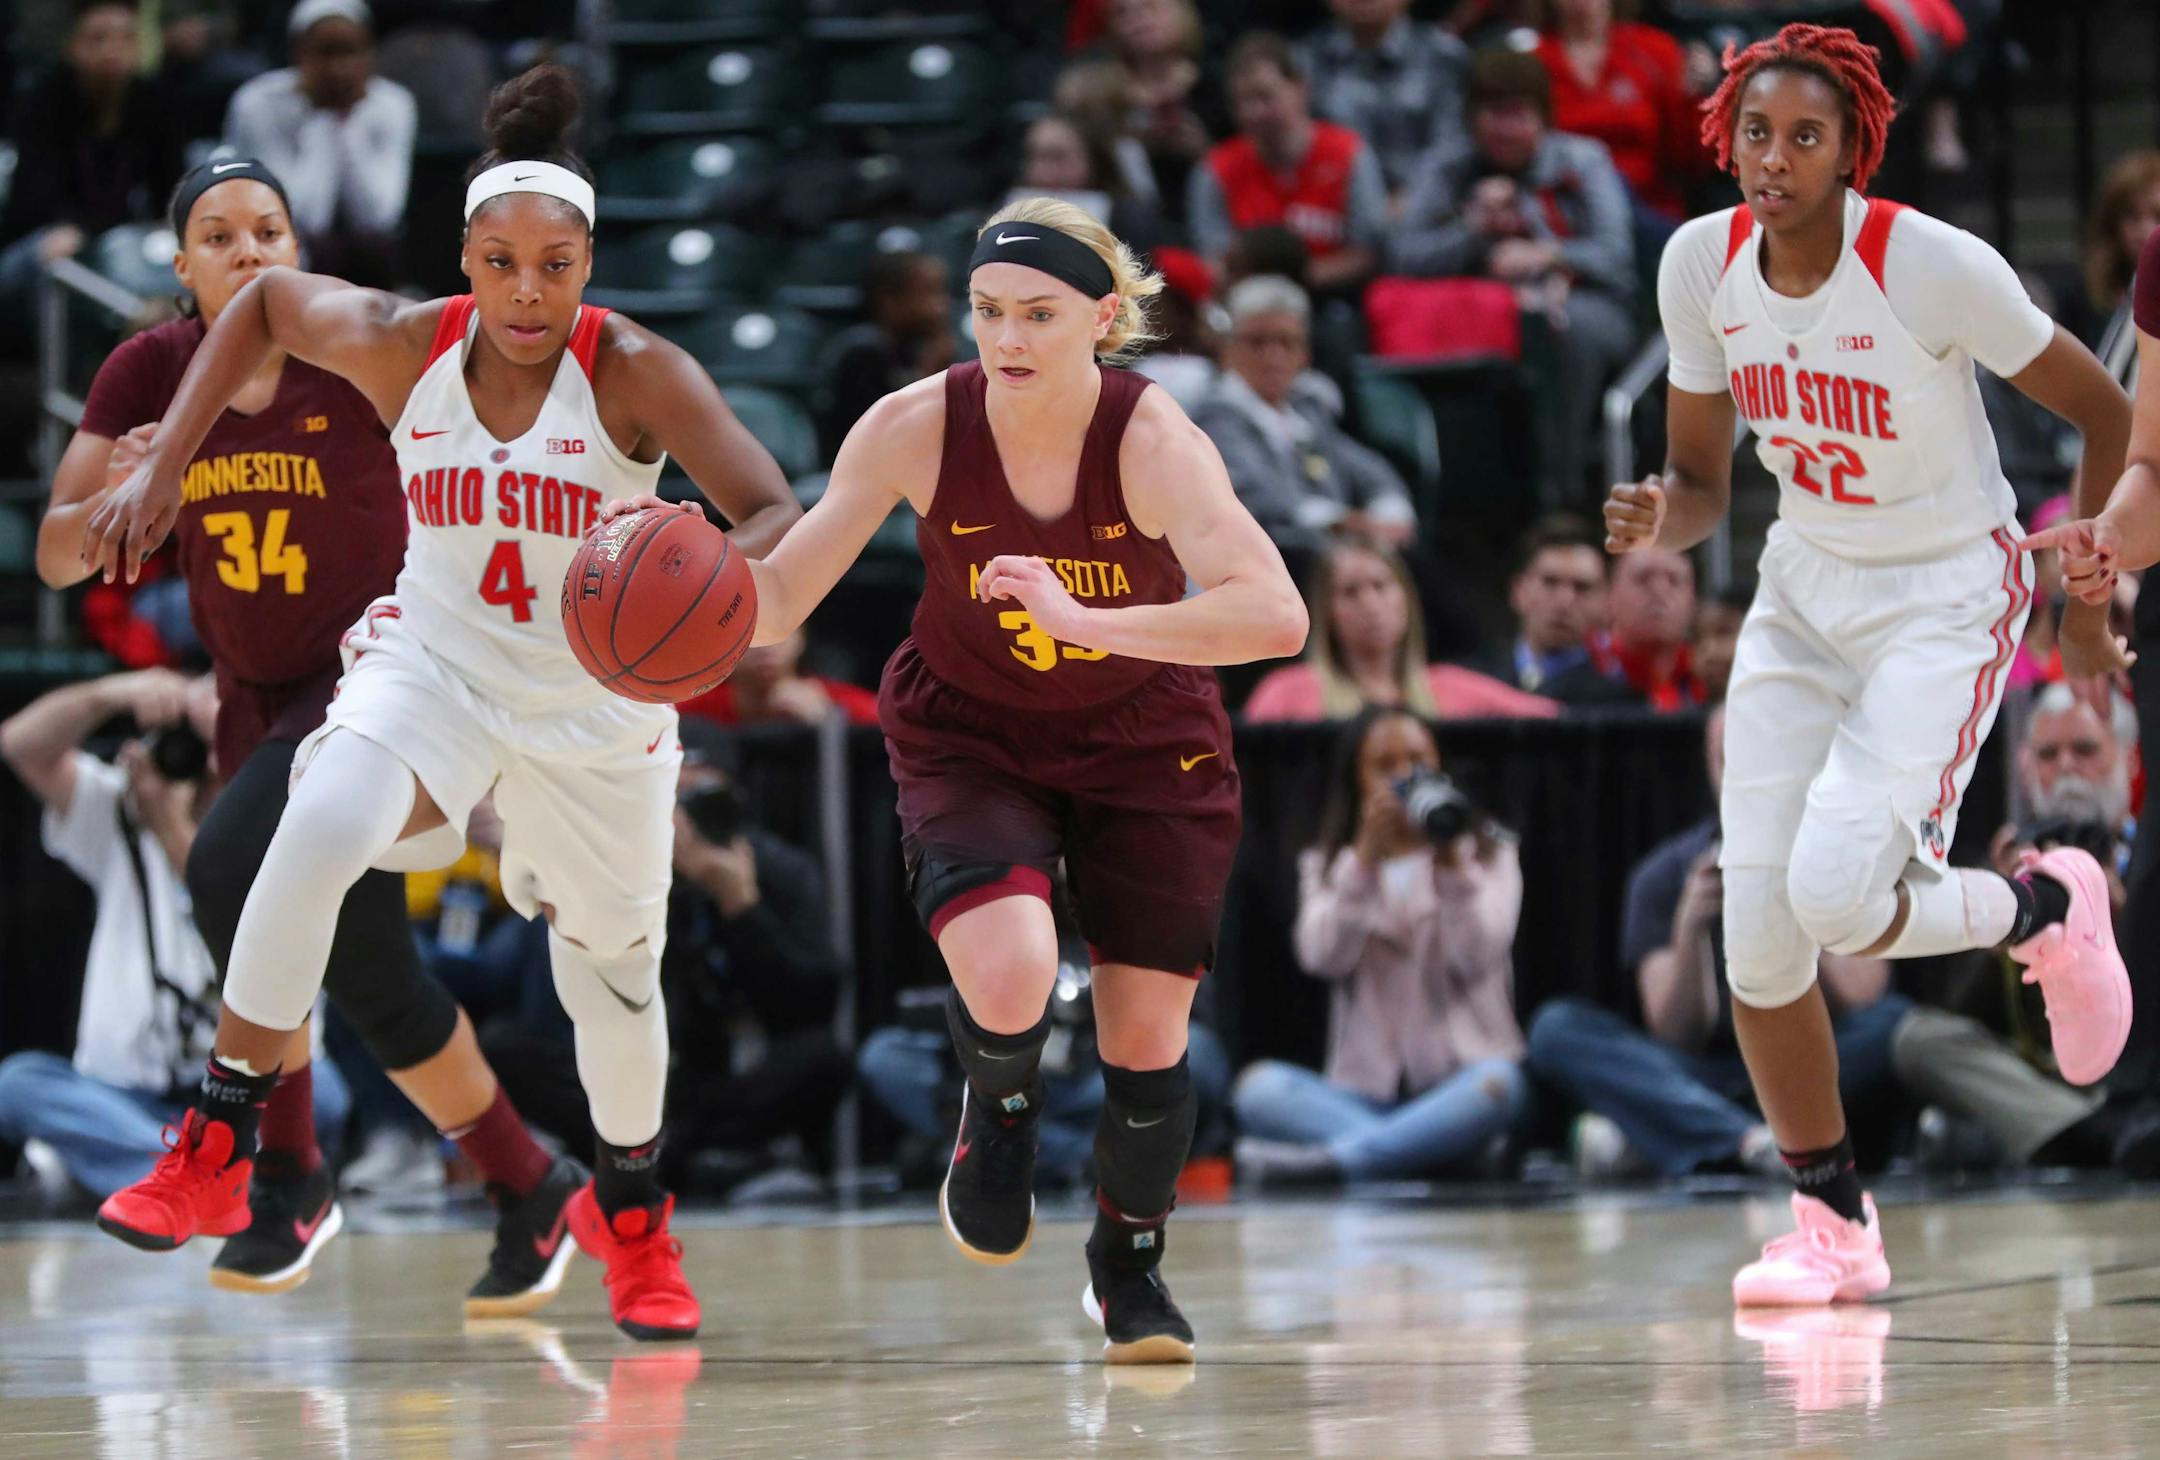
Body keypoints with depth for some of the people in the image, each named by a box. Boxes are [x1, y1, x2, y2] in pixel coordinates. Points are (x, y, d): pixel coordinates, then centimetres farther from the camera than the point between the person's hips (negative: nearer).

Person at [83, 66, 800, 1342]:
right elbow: (265, 302, 6)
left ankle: (631, 1210, 45)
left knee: (613, 970, 14)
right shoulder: (404, 347, -13)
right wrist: (164, 465, 0)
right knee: (322, 828, -30)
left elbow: (777, 516, -28)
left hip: (594, 705, 0)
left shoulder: (639, 376, -21)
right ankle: (215, 1154, -23)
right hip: (433, 663, 0)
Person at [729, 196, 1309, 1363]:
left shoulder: (1151, 441, -28)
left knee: (1146, 1033, 0)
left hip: (1143, 742, 0)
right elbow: (781, 597, -17)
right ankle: (998, 1110, 11)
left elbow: (1275, 617, -42)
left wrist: (1084, 620, -52)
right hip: (970, 735, 0)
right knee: (1006, 974, -26)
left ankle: (1129, 1265, 29)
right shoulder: (918, 429, -22)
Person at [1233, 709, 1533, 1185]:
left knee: (1498, 1084, -37)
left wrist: (1449, 862, -16)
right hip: (1364, 1094, 1)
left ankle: (1328, 1160, -39)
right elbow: (1322, 957, -6)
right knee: (1259, 1086, -27)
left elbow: (1477, 959, -6)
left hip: (1454, 1089, -1)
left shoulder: (1487, 851, 11)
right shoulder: (1327, 866, 14)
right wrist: (1366, 857, -16)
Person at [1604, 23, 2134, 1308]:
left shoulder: (1934, 264, -22)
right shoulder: (1704, 265, -6)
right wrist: (1663, 521, -18)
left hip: (1948, 599, -5)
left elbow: (2106, 410, -10)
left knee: (1837, 897, -23)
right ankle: (1834, 1229, 14)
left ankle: (2047, 910, 10)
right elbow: (1703, 478, 5)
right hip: (1803, 595, 5)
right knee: (1756, 934, -4)